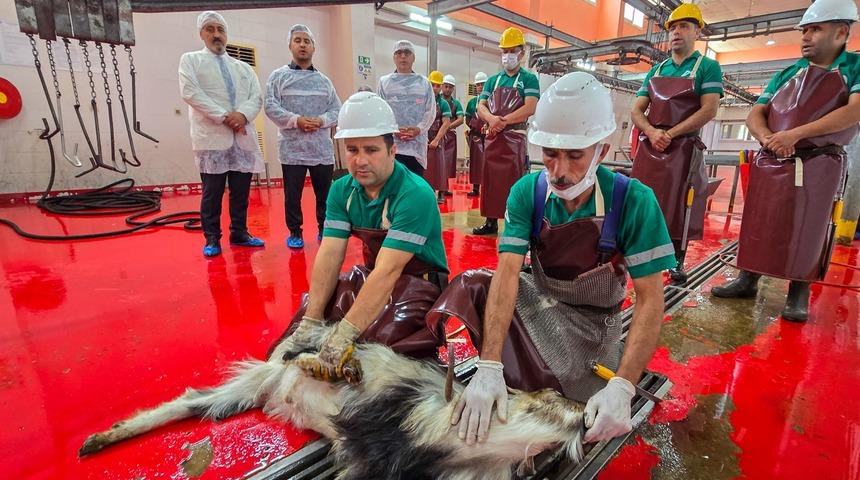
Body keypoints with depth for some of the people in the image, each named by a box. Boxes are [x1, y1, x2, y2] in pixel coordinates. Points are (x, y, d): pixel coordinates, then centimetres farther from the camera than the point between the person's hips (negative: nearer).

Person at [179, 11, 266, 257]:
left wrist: (243, 114, -12)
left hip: (243, 137, 3)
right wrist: (224, 116, -14)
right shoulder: (190, 60, 11)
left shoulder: (244, 68, 21)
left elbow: (257, 98, 8)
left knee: (241, 190, 5)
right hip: (212, 136, -3)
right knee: (212, 192, -2)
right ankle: (212, 239, 8)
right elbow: (190, 92, -4)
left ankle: (239, 233, 17)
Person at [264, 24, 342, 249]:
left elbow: (337, 110, 9)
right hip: (292, 149, -2)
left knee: (325, 192, 7)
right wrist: (296, 120, -17)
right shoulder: (278, 76, 6)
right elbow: (271, 107, -4)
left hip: (322, 149, 3)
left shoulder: (324, 80, 15)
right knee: (292, 194, 2)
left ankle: (325, 229, 23)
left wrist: (321, 120, -10)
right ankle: (295, 232, 16)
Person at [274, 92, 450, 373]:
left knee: (375, 341, -26)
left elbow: (387, 271, -31)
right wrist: (310, 322, -22)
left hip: (419, 282, -5)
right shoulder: (342, 190, -4)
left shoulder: (415, 195, -25)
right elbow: (329, 255, -12)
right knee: (303, 312, -7)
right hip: (369, 276, 6)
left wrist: (344, 335, -36)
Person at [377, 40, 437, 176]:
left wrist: (418, 129, -12)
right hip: (391, 143, -1)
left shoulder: (424, 83, 13)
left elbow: (431, 111, 5)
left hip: (416, 144, 1)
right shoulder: (384, 82, 10)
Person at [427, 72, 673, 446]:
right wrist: (489, 366, -35)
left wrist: (622, 387, -31)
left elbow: (650, 298, -19)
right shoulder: (528, 192, -15)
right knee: (470, 285, -25)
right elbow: (507, 273, -24)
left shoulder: (633, 201, -20)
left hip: (591, 320, -1)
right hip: (538, 298, 2)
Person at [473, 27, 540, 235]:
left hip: (515, 138, -5)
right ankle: (491, 221, 14)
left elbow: (529, 108, -12)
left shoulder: (529, 79, 2)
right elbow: (481, 106, 7)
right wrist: (492, 119, -15)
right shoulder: (492, 80, 16)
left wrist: (503, 121, -14)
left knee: (514, 181, -6)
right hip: (492, 138, 5)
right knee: (490, 180, 6)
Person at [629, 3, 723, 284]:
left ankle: (677, 263, 11)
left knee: (678, 207, -1)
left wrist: (670, 134, -16)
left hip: (684, 149, -3)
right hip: (648, 148, 4)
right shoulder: (656, 70, 17)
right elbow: (637, 110, 8)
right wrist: (652, 133, -11)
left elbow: (709, 111, -8)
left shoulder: (708, 67, 4)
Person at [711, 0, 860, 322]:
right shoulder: (786, 75, 15)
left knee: (806, 231, -1)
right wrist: (767, 138, -15)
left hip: (818, 166, -3)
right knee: (759, 225, 4)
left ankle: (798, 294, 9)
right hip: (770, 164, 3)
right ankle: (747, 281, 14)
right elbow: (755, 115, 6)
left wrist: (794, 134, -20)